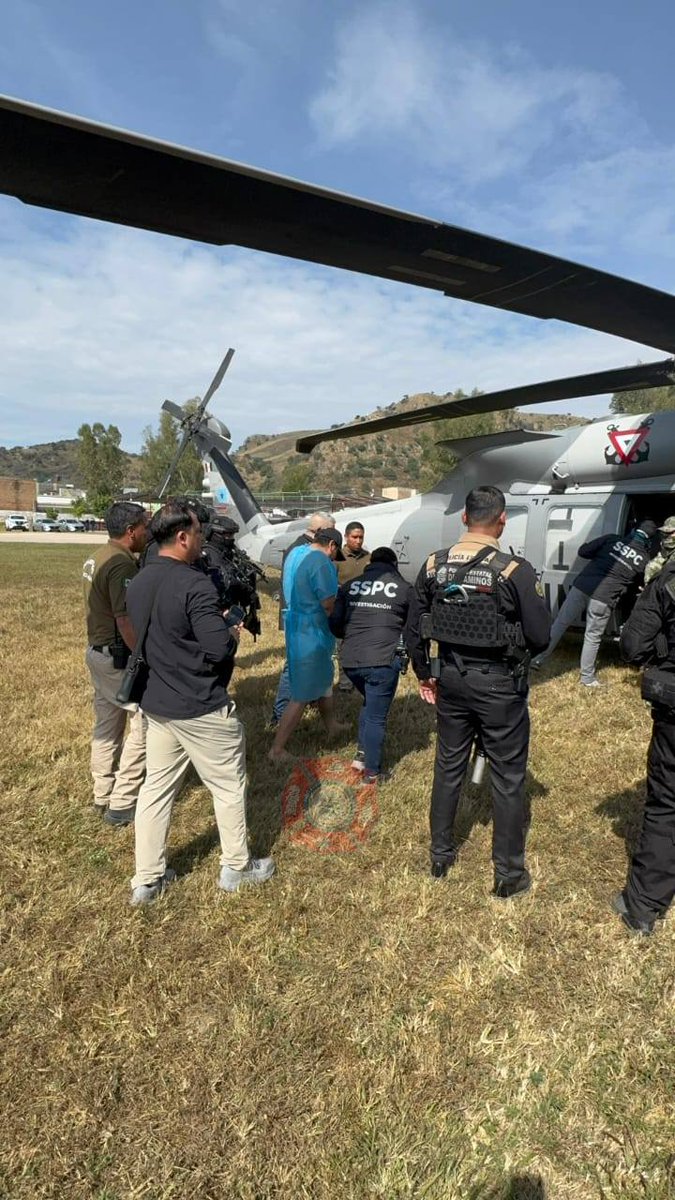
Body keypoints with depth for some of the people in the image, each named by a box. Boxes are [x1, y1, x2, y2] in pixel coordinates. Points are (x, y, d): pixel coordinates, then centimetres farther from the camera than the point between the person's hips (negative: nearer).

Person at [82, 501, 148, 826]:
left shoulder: (97, 557, 10)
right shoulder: (122, 564, -21)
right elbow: (126, 621, -26)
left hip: (98, 651, 10)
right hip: (120, 658, -10)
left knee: (107, 724, 18)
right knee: (145, 724, -1)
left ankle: (103, 796, 30)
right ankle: (122, 805, 6)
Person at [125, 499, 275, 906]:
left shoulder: (138, 583, 5)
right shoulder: (195, 584, -22)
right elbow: (220, 648, -27)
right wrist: (233, 633, -4)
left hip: (157, 704, 8)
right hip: (202, 709, -8)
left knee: (157, 788, 16)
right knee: (229, 787, 11)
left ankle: (147, 879, 28)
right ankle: (237, 867, 28)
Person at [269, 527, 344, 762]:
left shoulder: (296, 552, 7)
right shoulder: (320, 561, -21)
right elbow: (329, 604, -23)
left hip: (296, 626, 10)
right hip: (311, 633, -10)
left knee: (324, 678, 26)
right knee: (302, 695, 0)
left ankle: (332, 725, 43)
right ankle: (277, 750, 8)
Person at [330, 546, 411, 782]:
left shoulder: (349, 585, 11)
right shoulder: (404, 588, 4)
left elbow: (334, 624, 9)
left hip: (350, 661, 4)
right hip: (383, 661, -4)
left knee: (370, 705, 28)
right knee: (376, 716, 9)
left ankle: (362, 754, 30)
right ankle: (372, 772, 19)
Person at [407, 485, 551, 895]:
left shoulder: (434, 565, -3)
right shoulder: (515, 570, -18)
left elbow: (414, 627, 4)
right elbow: (541, 636, -14)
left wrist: (425, 674, 16)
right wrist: (515, 640, 8)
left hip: (451, 678, 5)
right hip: (499, 685, -4)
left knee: (448, 768, 20)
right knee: (508, 779, 12)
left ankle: (441, 855, 36)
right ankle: (509, 873, 27)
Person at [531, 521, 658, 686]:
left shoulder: (612, 539, 5)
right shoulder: (644, 560, 6)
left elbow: (583, 551, 5)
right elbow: (636, 584, 19)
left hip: (581, 586, 2)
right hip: (604, 598, -2)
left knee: (559, 624, 12)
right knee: (592, 638, 11)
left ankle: (538, 659, 17)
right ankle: (587, 678, 22)